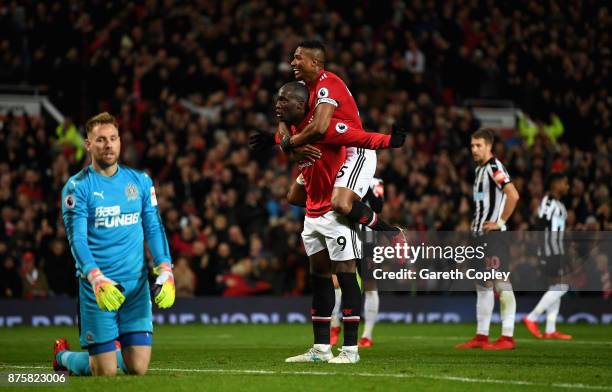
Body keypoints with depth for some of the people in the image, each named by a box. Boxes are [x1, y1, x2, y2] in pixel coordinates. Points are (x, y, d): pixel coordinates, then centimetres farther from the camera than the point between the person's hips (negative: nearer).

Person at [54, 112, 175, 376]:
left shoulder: (140, 181, 9)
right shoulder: (77, 186, -4)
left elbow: (154, 228, 11)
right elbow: (76, 238, -12)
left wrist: (164, 270, -4)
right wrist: (96, 277, -27)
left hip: (137, 285, 4)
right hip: (96, 287, -4)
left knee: (138, 368, -2)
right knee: (106, 372, -4)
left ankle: (113, 352, 32)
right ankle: (63, 356, 27)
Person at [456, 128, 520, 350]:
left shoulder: (494, 168, -13)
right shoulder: (480, 169, 17)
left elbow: (513, 195, -24)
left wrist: (500, 222, -18)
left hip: (493, 234, -10)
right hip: (480, 233, 10)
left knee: (501, 284, -9)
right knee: (483, 286, 11)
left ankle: (507, 337, -8)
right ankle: (481, 336, 15)